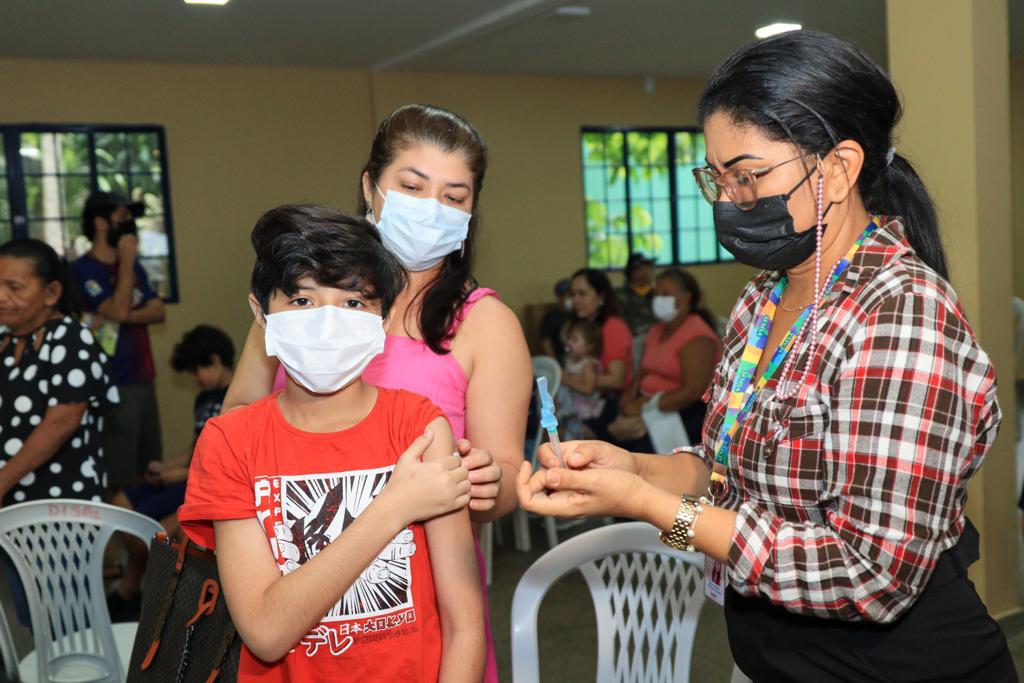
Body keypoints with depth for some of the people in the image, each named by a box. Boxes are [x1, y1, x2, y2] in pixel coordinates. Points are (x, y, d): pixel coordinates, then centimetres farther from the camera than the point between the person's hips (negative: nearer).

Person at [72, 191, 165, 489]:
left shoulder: (134, 267, 15)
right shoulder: (83, 270, -7)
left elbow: (158, 312, 5)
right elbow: (119, 310, -19)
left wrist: (120, 318, -13)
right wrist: (126, 261, -10)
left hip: (143, 379, 7)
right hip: (114, 385, -7)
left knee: (149, 470, 11)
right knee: (118, 475, -5)